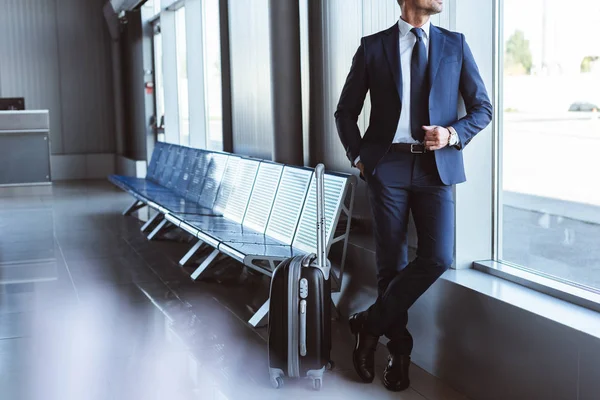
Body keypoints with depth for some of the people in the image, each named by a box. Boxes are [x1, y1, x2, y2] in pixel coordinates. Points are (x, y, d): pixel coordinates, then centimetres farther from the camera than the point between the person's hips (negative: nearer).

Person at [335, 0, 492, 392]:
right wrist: (358, 156, 1)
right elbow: (346, 111, 12)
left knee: (438, 257, -13)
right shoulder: (372, 47, 5)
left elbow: (483, 108, 10)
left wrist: (453, 134, -8)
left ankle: (371, 323, 6)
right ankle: (399, 349, 20)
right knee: (392, 262, 3)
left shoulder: (455, 45, 9)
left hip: (437, 167, 1)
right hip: (388, 165, -1)